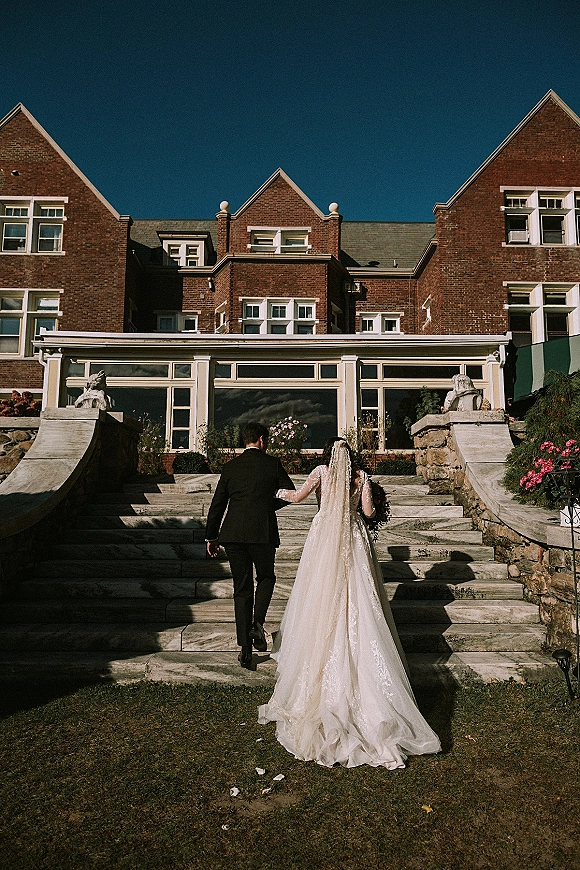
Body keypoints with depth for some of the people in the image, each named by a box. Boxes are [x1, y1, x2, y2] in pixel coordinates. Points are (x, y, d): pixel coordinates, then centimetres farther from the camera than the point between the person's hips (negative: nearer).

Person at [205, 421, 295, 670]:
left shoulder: (230, 466, 9)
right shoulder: (272, 463, 2)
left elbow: (217, 505, 9)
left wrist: (211, 536, 17)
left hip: (233, 533, 2)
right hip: (263, 532, -2)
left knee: (242, 589, 10)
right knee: (266, 578, 21)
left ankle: (245, 649, 11)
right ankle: (257, 624, 0)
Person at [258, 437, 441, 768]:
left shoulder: (322, 471, -1)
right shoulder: (361, 475, 4)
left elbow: (298, 496, -10)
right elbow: (368, 511, -1)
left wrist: (279, 492, 9)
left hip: (325, 538, -2)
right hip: (354, 538, 2)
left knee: (324, 600, 6)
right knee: (356, 603, 6)